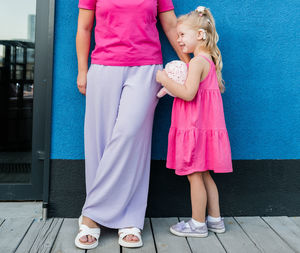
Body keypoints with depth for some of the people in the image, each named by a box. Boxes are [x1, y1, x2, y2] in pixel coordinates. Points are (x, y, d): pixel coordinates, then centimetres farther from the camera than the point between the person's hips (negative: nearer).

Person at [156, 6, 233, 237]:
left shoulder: (197, 62, -16)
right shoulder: (209, 61, 15)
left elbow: (188, 93, -26)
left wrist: (165, 80, -15)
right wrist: (173, 84, 17)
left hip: (196, 127, -10)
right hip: (204, 126, 10)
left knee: (195, 175, 0)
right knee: (204, 175, 17)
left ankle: (198, 224, 12)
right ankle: (215, 219, 25)